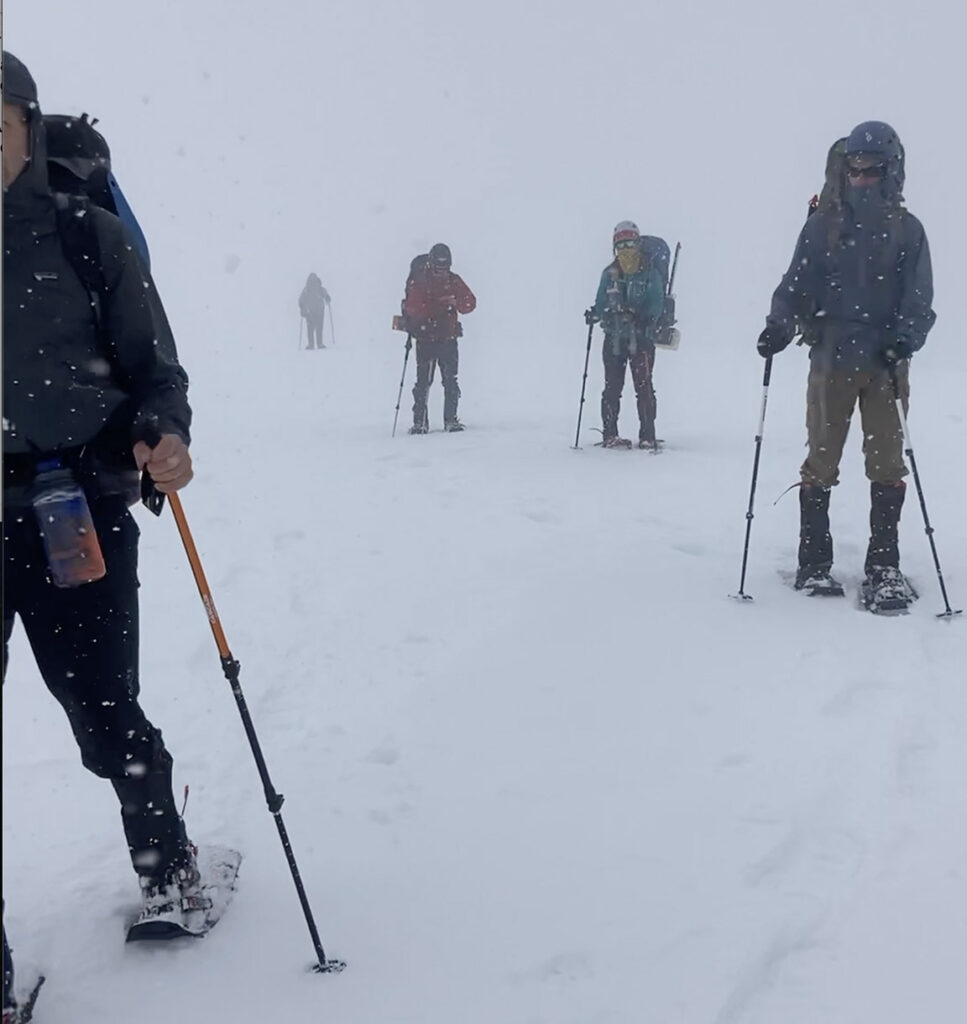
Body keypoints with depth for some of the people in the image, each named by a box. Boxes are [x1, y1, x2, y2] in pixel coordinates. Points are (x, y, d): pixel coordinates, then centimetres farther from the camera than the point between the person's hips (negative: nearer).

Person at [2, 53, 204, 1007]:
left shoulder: (88, 236, 0)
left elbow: (153, 366, 2)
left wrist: (164, 436, -17)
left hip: (77, 517, -2)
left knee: (107, 722, 5)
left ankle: (167, 866, 33)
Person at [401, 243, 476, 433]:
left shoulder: (454, 281, 8)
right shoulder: (418, 282, -2)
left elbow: (470, 304, 1)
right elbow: (412, 307, -15)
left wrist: (455, 301, -19)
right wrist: (436, 304, -24)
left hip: (448, 338, 3)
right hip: (425, 339, -3)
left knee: (451, 381, 1)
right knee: (423, 381, -5)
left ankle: (451, 419, 8)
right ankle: (420, 422, 0)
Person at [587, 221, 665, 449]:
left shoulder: (650, 272, 0)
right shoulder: (609, 274, 9)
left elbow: (657, 304, -6)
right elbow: (602, 301, 12)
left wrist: (645, 319, -25)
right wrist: (595, 314, -10)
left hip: (641, 337, -3)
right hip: (614, 337, 3)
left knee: (644, 386, -5)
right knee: (612, 386, 3)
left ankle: (648, 436, -1)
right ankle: (609, 434, 11)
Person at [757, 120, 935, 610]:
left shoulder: (906, 228, 5)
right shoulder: (824, 223, 5)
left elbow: (919, 298, 1)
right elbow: (797, 284, 2)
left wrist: (904, 340, -17)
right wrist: (779, 324, -16)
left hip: (886, 362, 0)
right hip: (831, 358, 0)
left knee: (887, 463, 1)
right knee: (821, 460, 3)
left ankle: (884, 568, 8)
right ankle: (814, 564, 11)